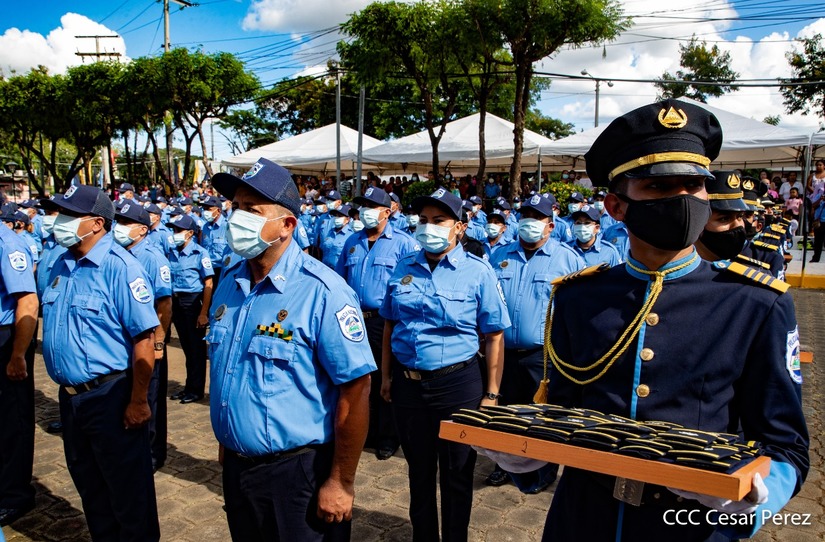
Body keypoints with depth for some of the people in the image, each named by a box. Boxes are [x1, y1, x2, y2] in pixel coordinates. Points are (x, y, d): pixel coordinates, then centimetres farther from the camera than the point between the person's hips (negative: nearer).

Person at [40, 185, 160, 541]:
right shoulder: (61, 265, 7)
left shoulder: (119, 267, -18)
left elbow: (144, 338, -22)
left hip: (110, 396, -8)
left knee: (128, 489, 7)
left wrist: (138, 401, -21)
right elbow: (54, 323, 17)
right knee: (88, 484, 22)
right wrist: (65, 386, 13)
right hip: (70, 395, 8)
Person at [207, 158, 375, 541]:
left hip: (299, 471, -6)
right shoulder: (229, 282, 2)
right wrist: (226, 443, 16)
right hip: (236, 467, 7)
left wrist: (341, 483, -16)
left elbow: (355, 390, -20)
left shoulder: (321, 292, -21)